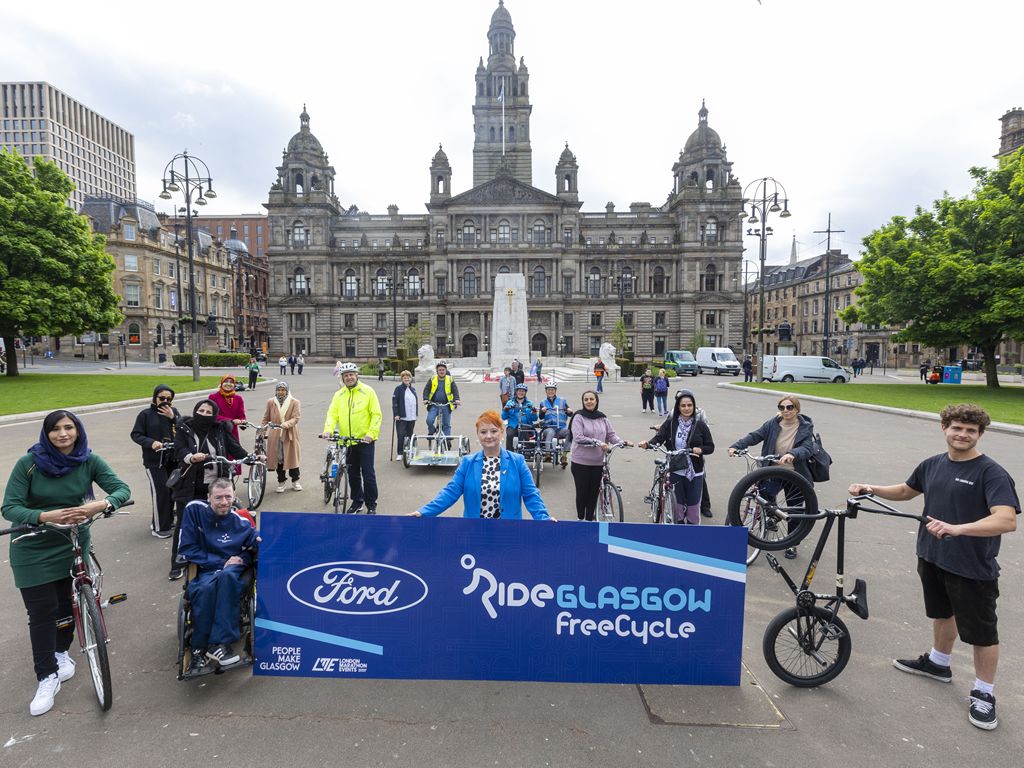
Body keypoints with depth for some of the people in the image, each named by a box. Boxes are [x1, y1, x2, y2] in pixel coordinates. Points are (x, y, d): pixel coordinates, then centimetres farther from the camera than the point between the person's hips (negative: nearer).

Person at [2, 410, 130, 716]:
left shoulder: (89, 461, -12)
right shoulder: (28, 463, -17)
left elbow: (122, 488, -16)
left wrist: (100, 504, -37)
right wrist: (46, 516, -37)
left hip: (74, 545, 2)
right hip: (33, 550, -2)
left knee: (67, 603, 13)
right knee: (42, 612, 1)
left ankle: (61, 652, 41)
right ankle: (47, 677, 18)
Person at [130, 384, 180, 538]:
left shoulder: (173, 412, 7)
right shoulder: (146, 414, -2)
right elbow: (136, 434, -3)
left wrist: (173, 417, -14)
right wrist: (151, 443, -18)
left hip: (173, 458, 4)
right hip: (154, 460, -4)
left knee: (172, 490, 9)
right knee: (160, 491, -8)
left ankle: (168, 521, 26)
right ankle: (159, 527, 3)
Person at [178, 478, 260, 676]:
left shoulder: (241, 522, 1)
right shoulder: (194, 510, -1)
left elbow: (253, 548, 6)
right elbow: (187, 549, -2)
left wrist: (242, 558, -18)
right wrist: (220, 562, -11)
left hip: (233, 570, 0)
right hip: (204, 570, 0)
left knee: (226, 577, -37)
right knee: (205, 588, -36)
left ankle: (218, 644, -35)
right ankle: (198, 650, -24)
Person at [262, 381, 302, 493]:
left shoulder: (295, 402, -1)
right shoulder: (271, 402, 6)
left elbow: (296, 418, -11)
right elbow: (265, 418, 12)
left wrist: (287, 423, -28)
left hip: (290, 435, -1)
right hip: (276, 435, 2)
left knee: (292, 457, 5)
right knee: (279, 458, 6)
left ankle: (295, 481, 20)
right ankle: (281, 482, 19)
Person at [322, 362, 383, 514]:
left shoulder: (368, 392, -5)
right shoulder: (339, 395, 7)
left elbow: (376, 415, -7)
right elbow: (332, 414, 2)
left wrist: (371, 433, -17)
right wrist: (328, 430, -16)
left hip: (365, 440, -4)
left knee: (368, 474, -1)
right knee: (352, 474, 14)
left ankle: (371, 505, 11)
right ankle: (357, 501, 29)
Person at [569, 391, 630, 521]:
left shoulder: (603, 418, 7)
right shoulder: (579, 417, -6)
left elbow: (611, 435, 7)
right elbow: (578, 438, -16)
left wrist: (623, 442, -12)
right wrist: (598, 443, -22)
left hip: (598, 462, 4)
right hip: (580, 462, -4)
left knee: (594, 493, 9)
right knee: (582, 492, 5)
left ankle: (589, 519, 22)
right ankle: (580, 518, 23)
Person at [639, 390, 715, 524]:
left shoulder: (700, 425, -2)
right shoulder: (670, 423, -2)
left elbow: (710, 447, 2)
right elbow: (658, 439, -10)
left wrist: (701, 449, -20)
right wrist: (648, 443, -31)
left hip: (695, 472, 0)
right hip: (676, 471, 0)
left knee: (693, 506, 8)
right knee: (677, 505, 7)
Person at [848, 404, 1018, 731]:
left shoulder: (991, 473, -17)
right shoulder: (932, 465, 3)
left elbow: (1007, 520, -30)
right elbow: (907, 490, 20)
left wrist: (957, 528, -41)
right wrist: (871, 489, 7)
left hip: (972, 568, -6)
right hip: (932, 557, 6)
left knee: (981, 631, 8)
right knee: (942, 614, 25)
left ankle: (983, 694, 25)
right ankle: (938, 663, 45)